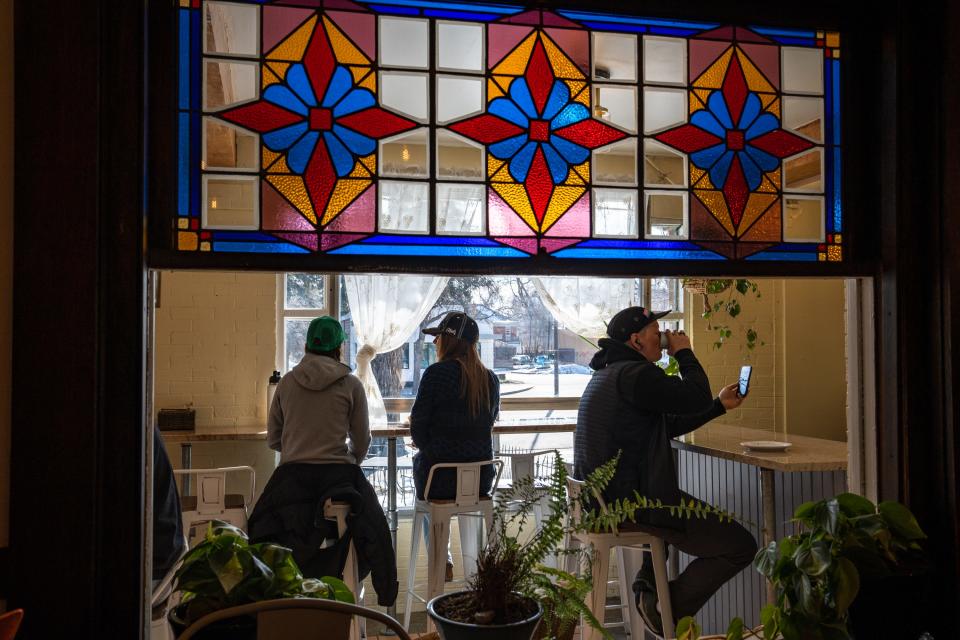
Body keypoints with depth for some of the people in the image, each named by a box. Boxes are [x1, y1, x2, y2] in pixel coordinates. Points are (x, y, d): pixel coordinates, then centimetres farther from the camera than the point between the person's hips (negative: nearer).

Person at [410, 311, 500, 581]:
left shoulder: (436, 373, -14)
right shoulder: (490, 378, 1)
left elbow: (418, 425, -11)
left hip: (440, 477, -4)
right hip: (482, 478, 5)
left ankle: (442, 560, 21)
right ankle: (471, 559, 28)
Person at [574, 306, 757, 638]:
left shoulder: (608, 374, 17)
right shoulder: (635, 374, -16)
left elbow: (669, 424, 23)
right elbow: (697, 398, -17)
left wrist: (720, 405, 26)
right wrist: (684, 353, -1)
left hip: (602, 498, 11)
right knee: (741, 545, -5)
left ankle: (647, 583, 29)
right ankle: (669, 607, 2)